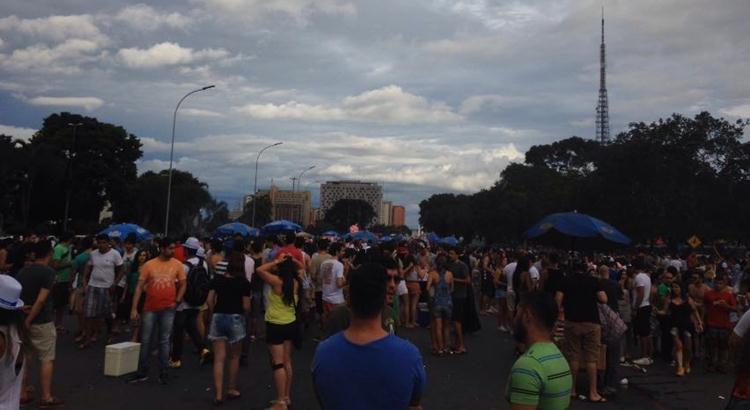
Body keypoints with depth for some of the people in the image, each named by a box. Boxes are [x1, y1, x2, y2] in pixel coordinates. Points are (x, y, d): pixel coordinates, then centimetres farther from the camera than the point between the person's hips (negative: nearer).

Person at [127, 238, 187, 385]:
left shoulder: (177, 264, 0)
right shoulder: (149, 265, -3)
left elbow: (183, 285, 8)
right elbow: (139, 287, -3)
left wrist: (177, 301, -3)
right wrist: (134, 308, -7)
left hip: (168, 309, 0)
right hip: (150, 308, 0)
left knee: (164, 341, 6)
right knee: (145, 341, 8)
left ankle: (163, 373, 15)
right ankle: (142, 372, 21)